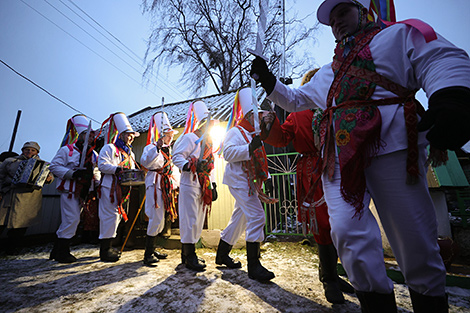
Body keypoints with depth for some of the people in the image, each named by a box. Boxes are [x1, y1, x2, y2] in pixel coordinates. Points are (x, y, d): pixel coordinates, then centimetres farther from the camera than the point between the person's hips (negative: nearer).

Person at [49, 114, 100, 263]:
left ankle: (58, 250, 26)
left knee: (72, 221, 12)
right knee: (72, 219, -8)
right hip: (69, 191, -6)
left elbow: (97, 171, 20)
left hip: (83, 193, 6)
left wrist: (97, 183, 4)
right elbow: (54, 166, -9)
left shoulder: (93, 154, 12)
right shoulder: (67, 150, -6)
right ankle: (61, 252, 9)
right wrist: (72, 174, -21)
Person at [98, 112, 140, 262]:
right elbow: (102, 165, -15)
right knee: (110, 216, -7)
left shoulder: (130, 153, 21)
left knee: (117, 216, 12)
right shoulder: (109, 148, -3)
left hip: (122, 189, 8)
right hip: (110, 187, -8)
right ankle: (104, 251, 3)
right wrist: (118, 169, -24)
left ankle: (108, 246, 25)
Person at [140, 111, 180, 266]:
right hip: (155, 184, -8)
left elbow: (173, 169, 25)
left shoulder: (169, 150, 20)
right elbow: (145, 162, -25)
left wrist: (175, 184, 15)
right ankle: (148, 255, 5)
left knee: (159, 220, 14)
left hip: (166, 186, 8)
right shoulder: (151, 147, -5)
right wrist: (157, 148, -35)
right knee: (157, 219, -9)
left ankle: (151, 249, 28)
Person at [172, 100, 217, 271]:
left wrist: (213, 185, 16)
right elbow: (177, 157, -12)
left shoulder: (208, 141, 19)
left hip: (203, 186, 8)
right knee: (190, 220, -3)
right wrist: (190, 166, -30)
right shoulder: (190, 138, -5)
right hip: (190, 185, -8)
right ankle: (190, 257, 10)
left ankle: (187, 253, 27)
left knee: (198, 221, 13)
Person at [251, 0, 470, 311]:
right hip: (340, 154, 4)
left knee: (415, 243, 2)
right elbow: (295, 99, 37)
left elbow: (444, 61, 3)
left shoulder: (400, 34, 19)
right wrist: (268, 80, 25)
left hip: (390, 145, -3)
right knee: (348, 232, -11)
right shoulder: (328, 72, 32)